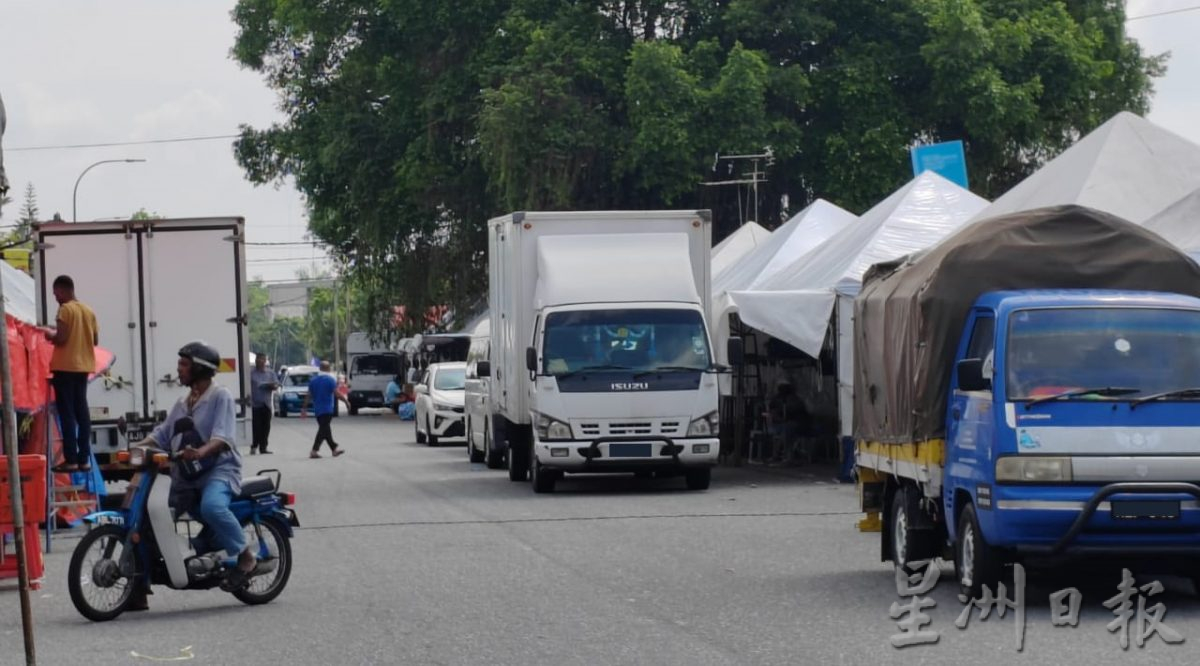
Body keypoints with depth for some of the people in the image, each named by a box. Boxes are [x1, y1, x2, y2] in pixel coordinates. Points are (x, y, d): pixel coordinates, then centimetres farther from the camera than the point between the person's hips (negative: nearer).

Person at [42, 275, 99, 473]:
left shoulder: (65, 309, -11)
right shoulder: (88, 311, 11)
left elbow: (61, 338, -17)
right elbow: (95, 340, 13)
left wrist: (49, 334, 2)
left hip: (66, 367, -7)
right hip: (83, 366, 7)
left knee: (67, 413, -6)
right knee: (81, 412, 9)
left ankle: (71, 460, -10)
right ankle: (84, 459, 7)